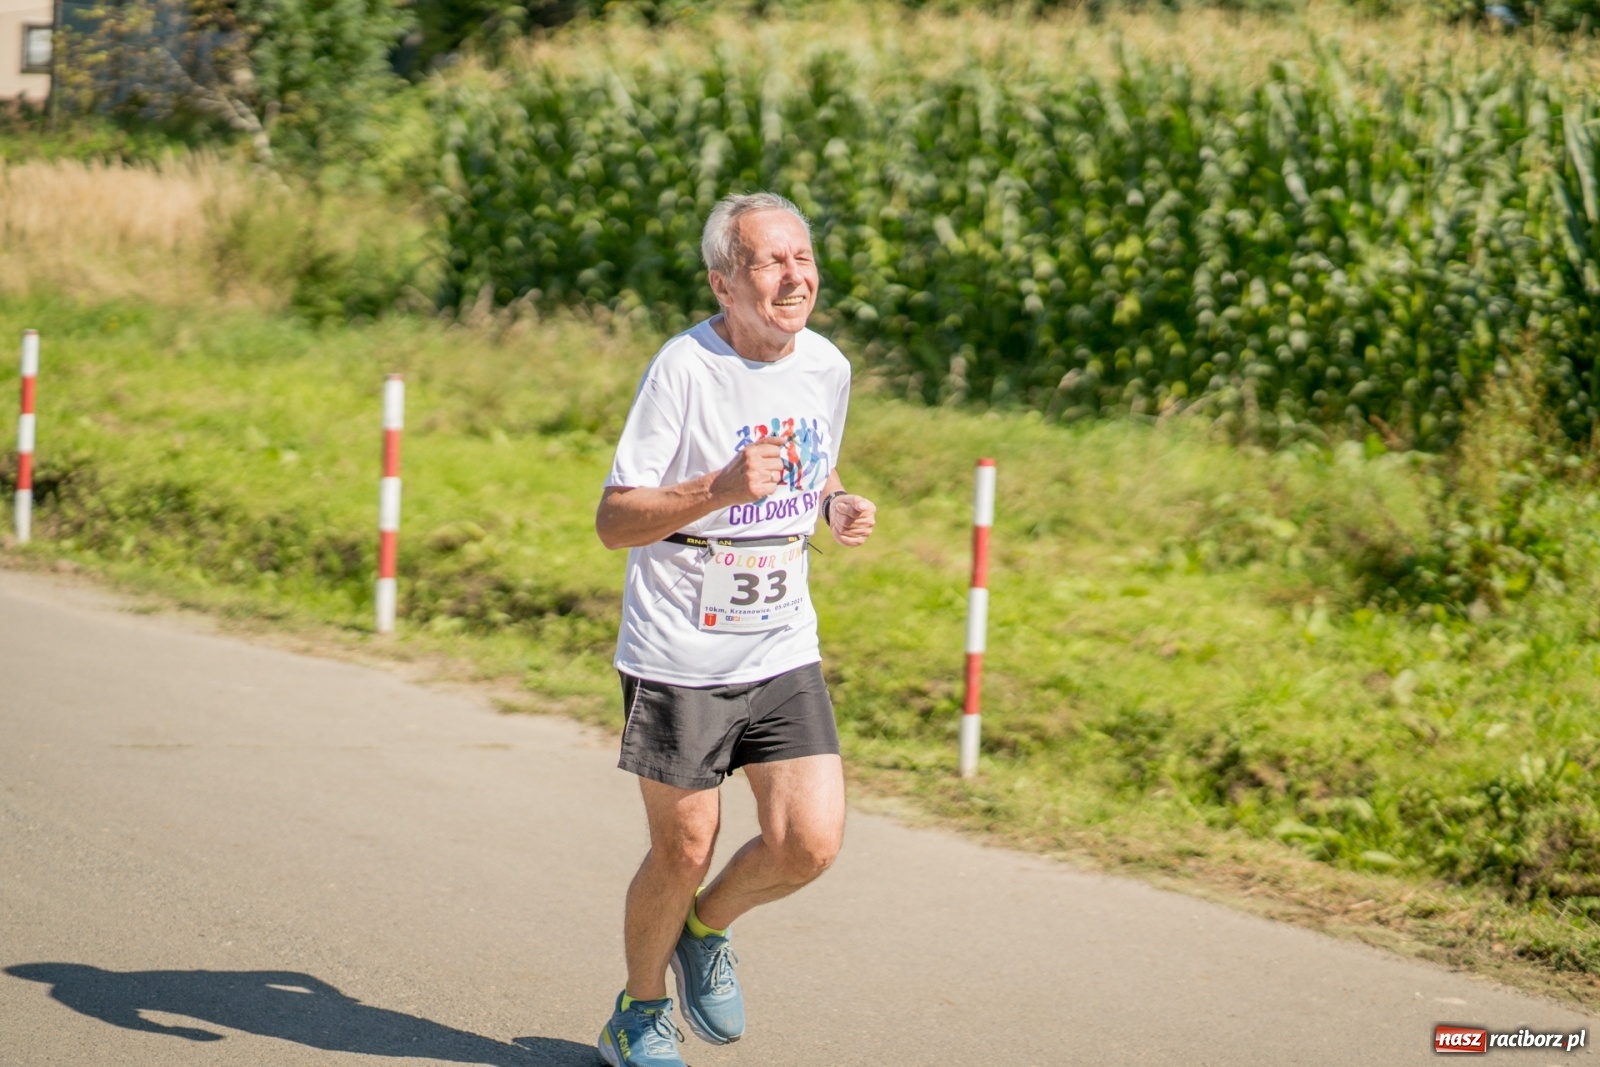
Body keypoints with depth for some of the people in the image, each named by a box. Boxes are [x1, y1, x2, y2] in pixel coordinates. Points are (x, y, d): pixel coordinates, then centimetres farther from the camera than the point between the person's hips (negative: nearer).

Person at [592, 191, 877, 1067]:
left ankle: (705, 929, 26)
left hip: (783, 650, 5)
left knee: (810, 842, -5)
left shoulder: (827, 367, 3)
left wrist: (838, 506, -1)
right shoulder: (683, 368, -16)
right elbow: (613, 520, -18)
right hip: (679, 656, -5)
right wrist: (721, 488, -33)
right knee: (683, 853, 5)